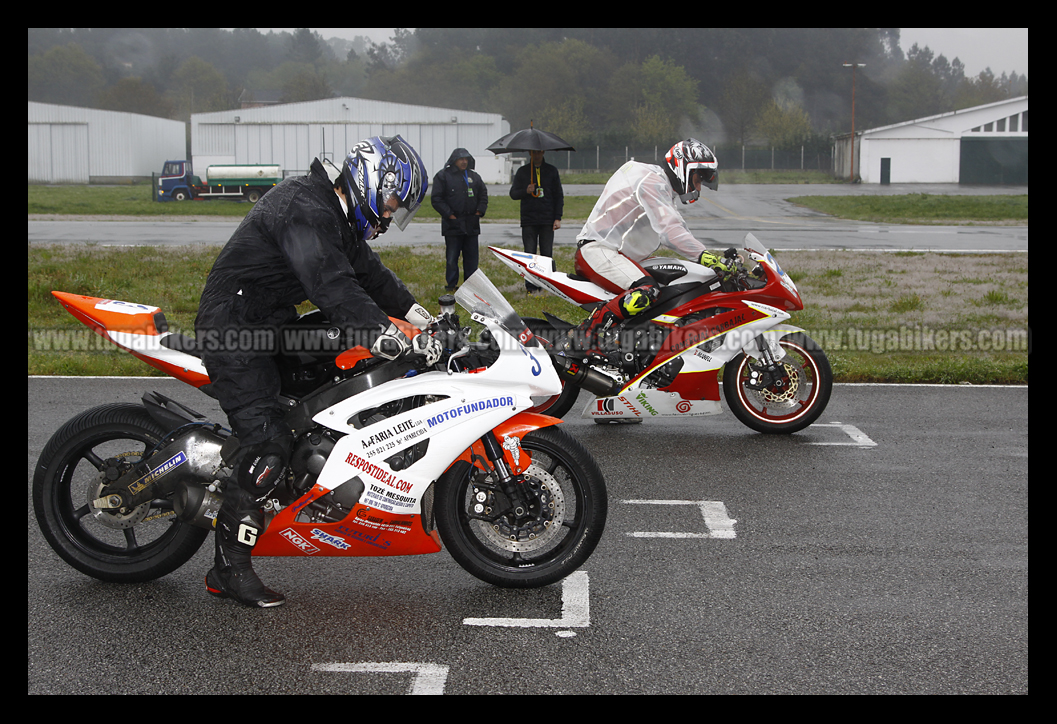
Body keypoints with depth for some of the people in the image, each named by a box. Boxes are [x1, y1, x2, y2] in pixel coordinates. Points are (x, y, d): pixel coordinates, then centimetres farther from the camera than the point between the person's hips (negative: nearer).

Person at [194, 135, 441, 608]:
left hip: (274, 322, 11)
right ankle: (228, 569, -11)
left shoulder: (337, 214, 10)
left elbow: (366, 270, 18)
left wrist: (417, 313, 7)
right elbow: (332, 287, -36)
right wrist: (390, 338, -43)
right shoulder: (306, 212, -24)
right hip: (234, 331, -11)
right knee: (268, 446, -17)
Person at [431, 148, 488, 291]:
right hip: (452, 224, -5)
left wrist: (480, 211, 7)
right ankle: (451, 285, 7)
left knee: (471, 257, 8)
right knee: (451, 257, -1)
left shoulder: (474, 176, 13)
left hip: (471, 225, 5)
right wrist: (449, 214, -11)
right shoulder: (443, 176, -3)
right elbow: (436, 199, -6)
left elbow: (483, 194, 22)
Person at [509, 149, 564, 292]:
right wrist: (525, 191, -13)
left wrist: (558, 218, 2)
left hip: (547, 220, 0)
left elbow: (559, 196, 10)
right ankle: (530, 287, 2)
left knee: (547, 254, -2)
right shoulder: (522, 172, 9)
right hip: (528, 220, 0)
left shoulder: (551, 171, 9)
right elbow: (513, 193, 9)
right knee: (530, 254, -2)